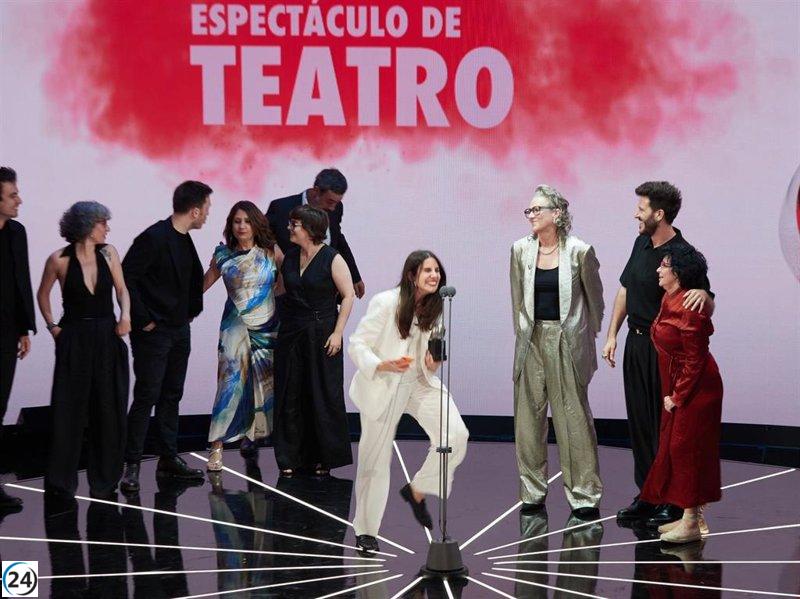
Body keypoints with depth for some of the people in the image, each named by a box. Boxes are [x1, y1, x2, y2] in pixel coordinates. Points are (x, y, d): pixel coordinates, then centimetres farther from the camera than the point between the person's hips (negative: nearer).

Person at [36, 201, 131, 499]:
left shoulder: (108, 253, 2)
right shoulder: (59, 260, -6)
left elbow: (121, 289, 7)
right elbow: (43, 294, 9)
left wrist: (125, 315, -10)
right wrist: (52, 325, 2)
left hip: (108, 338, 3)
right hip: (74, 339, -3)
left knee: (108, 410, 5)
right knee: (69, 410, -1)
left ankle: (104, 479, 17)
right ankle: (60, 480, 7)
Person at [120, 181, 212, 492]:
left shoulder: (184, 240, 8)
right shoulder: (153, 238, -18)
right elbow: (126, 278, -21)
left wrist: (191, 311, 11)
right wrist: (142, 320, -18)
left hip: (179, 330, 8)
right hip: (153, 333, -8)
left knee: (171, 396, 13)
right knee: (146, 397, -7)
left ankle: (169, 459, 21)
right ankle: (132, 466, -2)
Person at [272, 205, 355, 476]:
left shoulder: (332, 259, -8)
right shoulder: (289, 258, 8)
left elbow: (348, 296, -8)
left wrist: (337, 333, -14)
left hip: (321, 335, -5)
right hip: (291, 333, 5)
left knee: (323, 395, 0)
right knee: (289, 395, 5)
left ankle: (324, 458, 10)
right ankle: (291, 457, 13)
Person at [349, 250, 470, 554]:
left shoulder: (433, 308, 2)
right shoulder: (385, 302, -16)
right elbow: (357, 345, -14)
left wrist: (433, 361, -7)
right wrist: (382, 365, -31)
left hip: (420, 382, 5)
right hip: (383, 387, -5)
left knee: (456, 435, -15)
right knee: (376, 458, 3)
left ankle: (417, 491, 9)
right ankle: (365, 530, 20)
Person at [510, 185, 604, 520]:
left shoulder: (579, 251, -5)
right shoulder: (521, 250, 5)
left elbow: (594, 297, 5)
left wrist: (589, 338, 11)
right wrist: (522, 331, 12)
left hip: (567, 341, -4)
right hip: (531, 341, 4)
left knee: (574, 417, -2)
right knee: (528, 417, 5)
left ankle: (584, 495, 5)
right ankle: (532, 492, 16)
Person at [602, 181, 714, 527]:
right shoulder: (642, 244, 6)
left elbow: (707, 309, -17)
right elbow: (626, 290, 16)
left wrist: (704, 294, -40)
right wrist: (612, 334, 14)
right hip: (636, 343, 8)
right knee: (639, 421, 12)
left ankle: (673, 501, 8)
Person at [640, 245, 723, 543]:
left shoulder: (688, 309, -22)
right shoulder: (669, 300, 7)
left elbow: (695, 360, -20)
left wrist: (677, 395, -14)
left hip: (695, 389, -10)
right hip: (676, 388, 10)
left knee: (686, 448, -7)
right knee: (675, 447, 12)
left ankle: (692, 522, -1)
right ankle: (691, 516, 20)